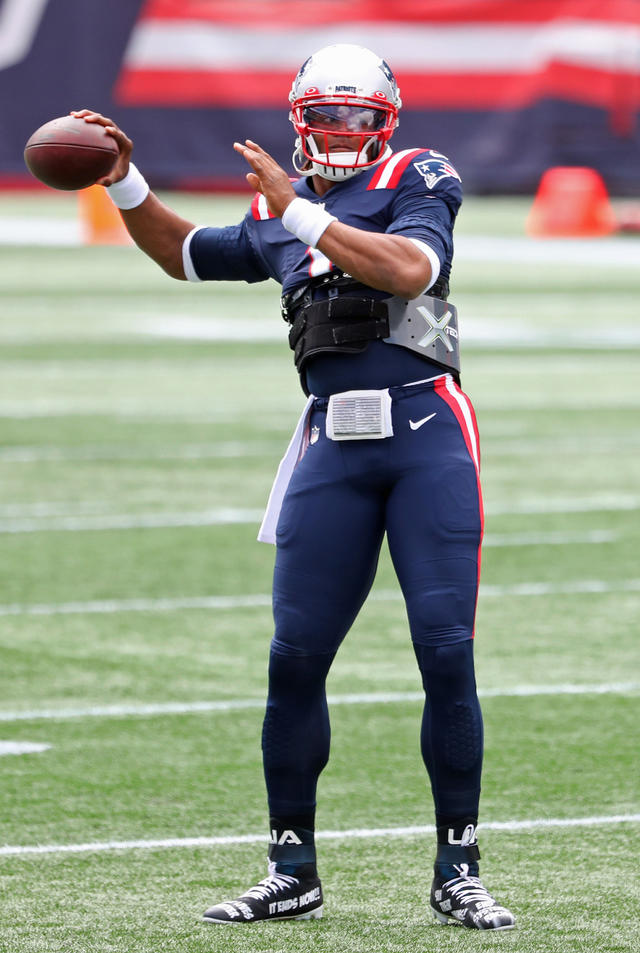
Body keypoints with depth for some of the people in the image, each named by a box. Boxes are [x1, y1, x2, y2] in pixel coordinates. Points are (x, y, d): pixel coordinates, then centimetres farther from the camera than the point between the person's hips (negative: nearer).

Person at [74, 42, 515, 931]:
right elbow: (185, 253, 34)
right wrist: (125, 183, 20)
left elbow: (414, 268, -19)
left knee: (447, 651, -8)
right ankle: (293, 869, 12)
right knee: (295, 656, 0)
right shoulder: (277, 219, 17)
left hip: (426, 431, -4)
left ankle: (458, 873, 2)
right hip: (333, 441, 4)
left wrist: (304, 215, -19)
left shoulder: (416, 180, 1)